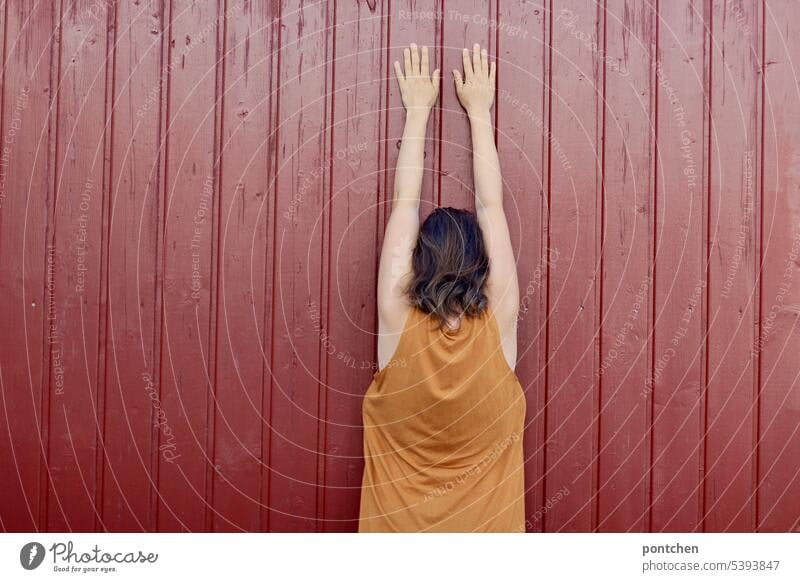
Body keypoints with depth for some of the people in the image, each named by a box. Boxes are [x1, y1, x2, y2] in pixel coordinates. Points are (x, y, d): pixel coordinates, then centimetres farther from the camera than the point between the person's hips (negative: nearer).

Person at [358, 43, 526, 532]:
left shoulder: (398, 322, -14)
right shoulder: (498, 325, -13)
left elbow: (405, 205, -3)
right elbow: (491, 207, -3)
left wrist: (418, 109, 7)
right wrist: (479, 112, 7)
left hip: (399, 523, 0)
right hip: (485, 521, 0)